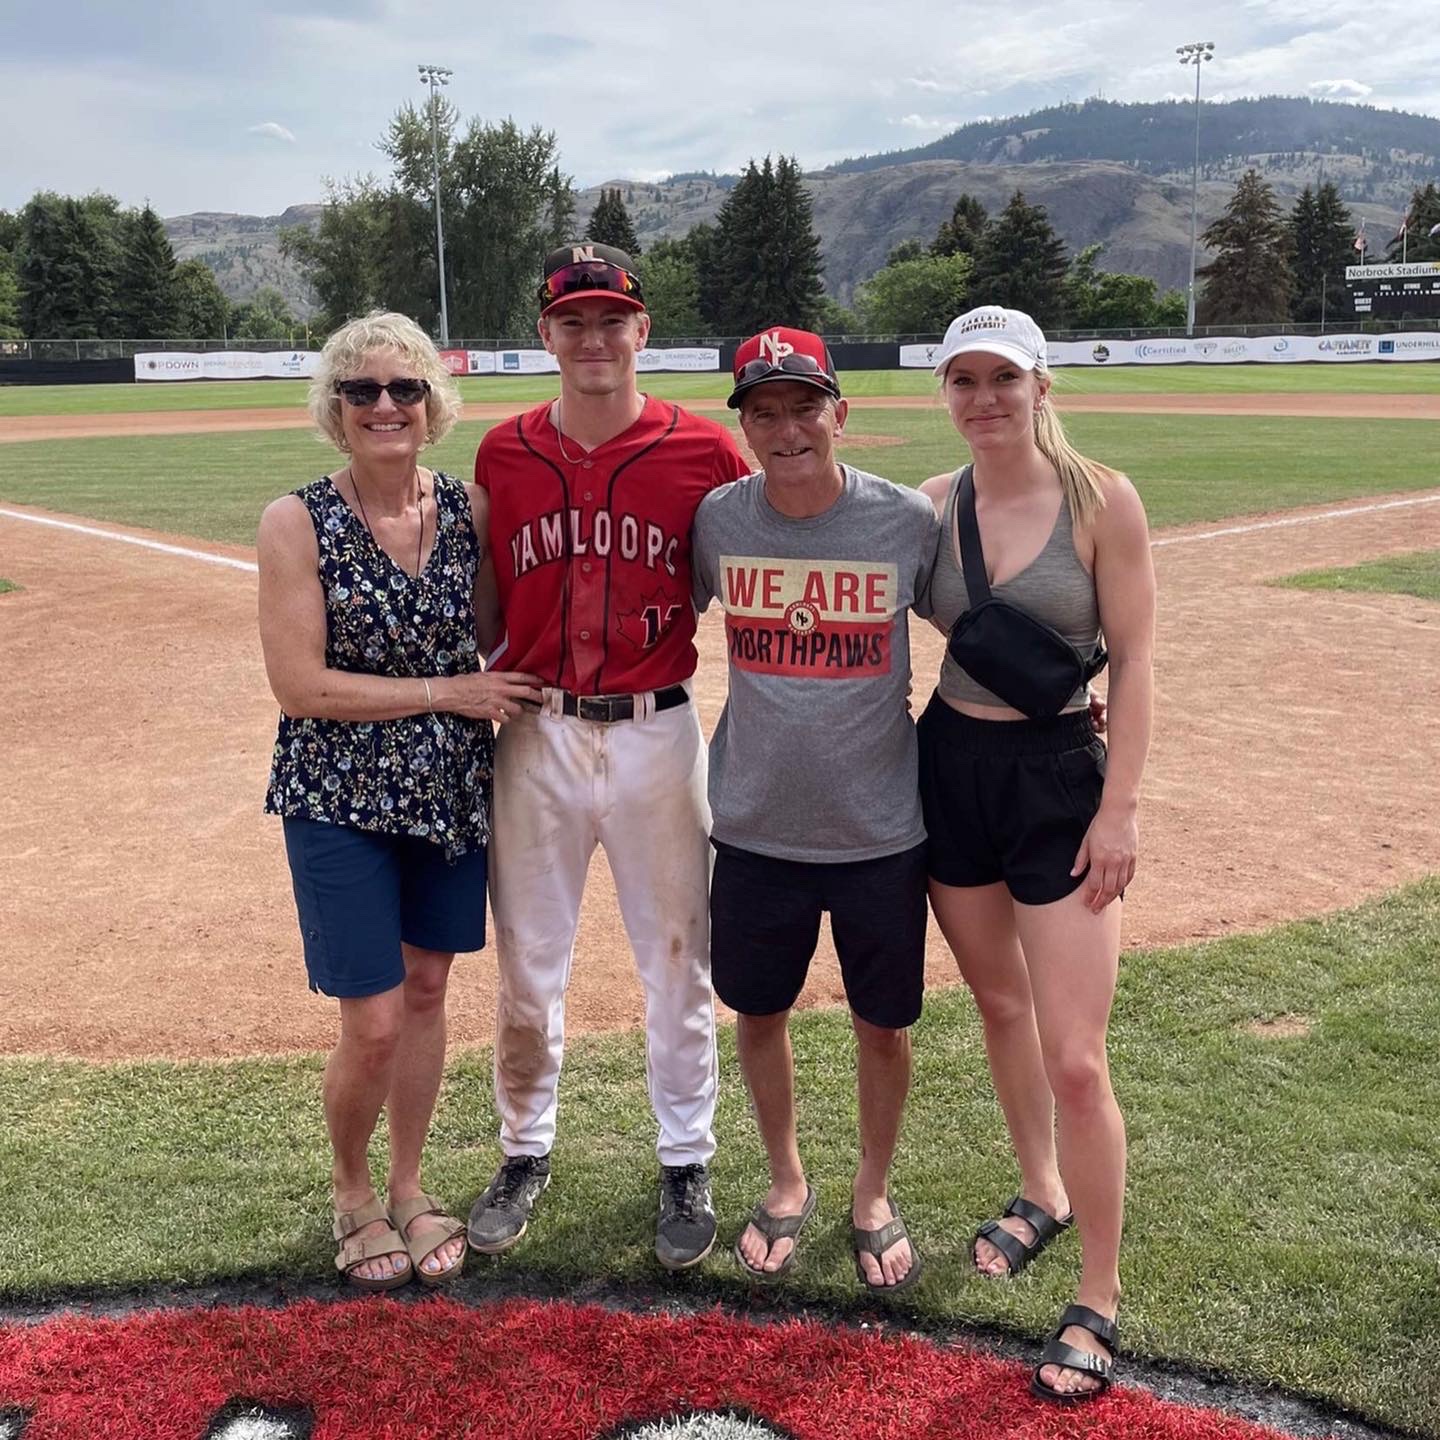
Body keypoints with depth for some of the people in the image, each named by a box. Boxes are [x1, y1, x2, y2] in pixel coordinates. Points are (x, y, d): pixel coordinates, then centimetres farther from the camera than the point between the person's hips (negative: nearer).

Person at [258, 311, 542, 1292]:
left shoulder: (469, 508, 0)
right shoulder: (298, 523, -10)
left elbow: (487, 643, 6)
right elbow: (300, 685, -15)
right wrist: (445, 692, -15)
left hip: (453, 794, 4)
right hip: (341, 802, -3)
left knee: (426, 991, 14)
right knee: (373, 1024, -1)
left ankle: (408, 1189, 34)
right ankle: (352, 1193, 28)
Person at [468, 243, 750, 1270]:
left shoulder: (704, 452, -4)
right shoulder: (504, 454, 3)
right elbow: (483, 607, 12)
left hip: (657, 732, -2)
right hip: (533, 734, 2)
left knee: (677, 963, 10)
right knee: (527, 963, 13)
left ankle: (688, 1165, 28)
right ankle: (527, 1151, 34)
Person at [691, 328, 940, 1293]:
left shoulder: (909, 522, -11)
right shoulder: (716, 521, -6)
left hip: (882, 830, -1)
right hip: (755, 827, 2)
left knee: (883, 1022, 13)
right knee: (758, 1013, 16)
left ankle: (874, 1196, 38)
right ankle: (788, 1183, 41)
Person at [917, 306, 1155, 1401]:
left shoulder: (1101, 498, -9)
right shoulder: (930, 506, 1)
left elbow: (1135, 659, -8)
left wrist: (1119, 808, -13)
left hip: (1060, 774, -4)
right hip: (950, 766, 4)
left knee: (1075, 1057, -6)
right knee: (999, 1002, 19)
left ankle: (1100, 1301, 12)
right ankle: (1042, 1195, 43)